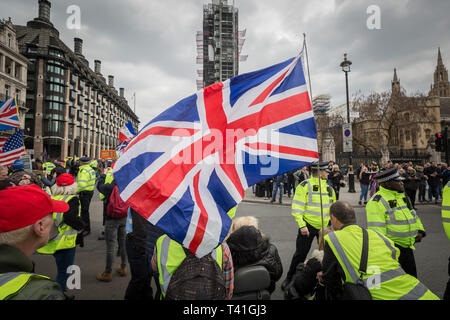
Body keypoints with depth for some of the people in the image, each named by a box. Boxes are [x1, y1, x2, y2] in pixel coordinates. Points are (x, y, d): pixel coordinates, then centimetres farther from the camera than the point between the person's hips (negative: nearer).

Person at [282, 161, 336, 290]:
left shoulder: (328, 187, 8)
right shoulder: (305, 186, -13)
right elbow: (297, 207, -16)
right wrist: (302, 225, -21)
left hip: (325, 226, 6)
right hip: (308, 226, -5)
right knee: (301, 253, 4)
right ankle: (289, 278, 21)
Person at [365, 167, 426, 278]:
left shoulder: (403, 196, 13)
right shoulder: (377, 202, -18)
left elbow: (413, 215, 25)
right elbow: (376, 229, -22)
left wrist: (420, 230, 9)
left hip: (408, 247, 9)